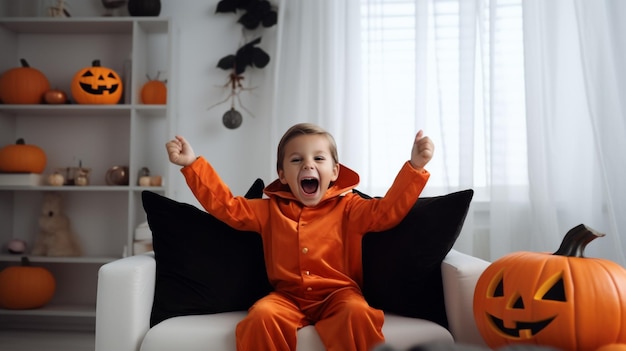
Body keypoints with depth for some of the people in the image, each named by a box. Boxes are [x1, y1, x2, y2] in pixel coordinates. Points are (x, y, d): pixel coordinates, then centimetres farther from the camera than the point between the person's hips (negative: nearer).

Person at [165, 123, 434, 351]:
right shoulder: (270, 209, 11)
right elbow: (226, 205, 11)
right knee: (262, 315, -29)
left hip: (338, 294, -1)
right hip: (288, 297, 2)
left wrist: (414, 166, -17)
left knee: (358, 314, -33)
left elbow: (387, 210, -5)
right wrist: (192, 164, 4)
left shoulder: (347, 207, 6)